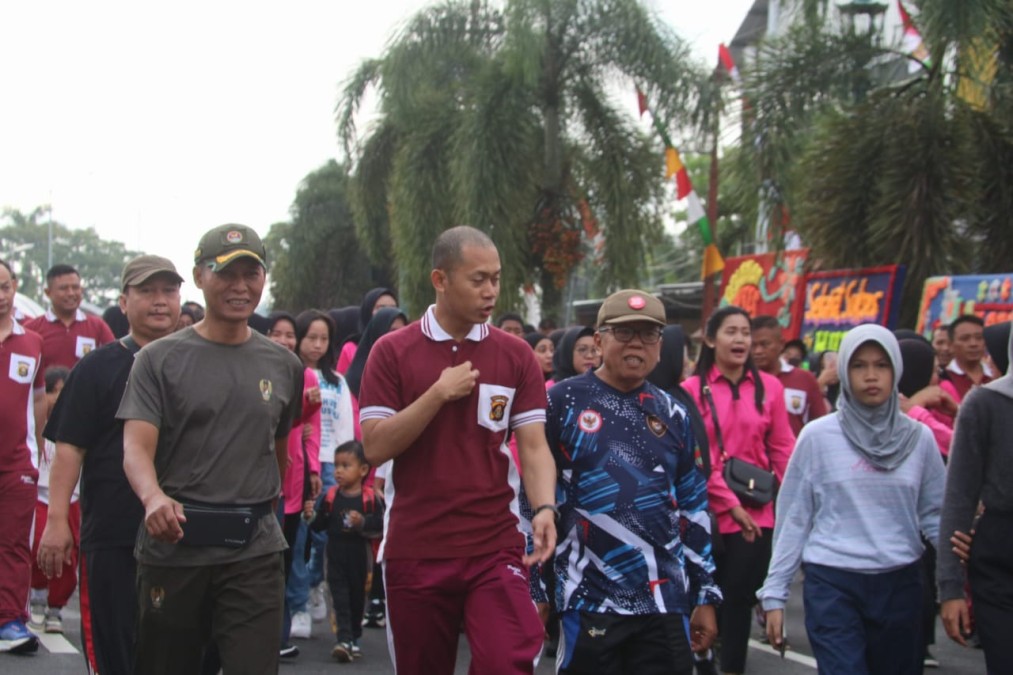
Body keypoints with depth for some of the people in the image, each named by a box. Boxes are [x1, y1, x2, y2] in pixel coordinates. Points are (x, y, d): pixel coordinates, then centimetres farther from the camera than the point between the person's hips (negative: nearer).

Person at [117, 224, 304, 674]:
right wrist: (154, 497, -32)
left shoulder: (284, 366, 9)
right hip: (174, 545, -1)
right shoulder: (160, 359, 0)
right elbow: (136, 446, -12)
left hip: (255, 551, 1)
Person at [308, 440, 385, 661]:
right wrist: (311, 516, -15)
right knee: (339, 596, -7)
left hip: (359, 556, -1)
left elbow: (379, 525, -13)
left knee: (357, 595, 13)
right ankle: (343, 638, -11)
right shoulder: (331, 496, 1)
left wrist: (362, 522, -27)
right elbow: (320, 526, 4)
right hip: (335, 554, 1)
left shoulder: (370, 498, -8)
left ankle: (354, 638, 27)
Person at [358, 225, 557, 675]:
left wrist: (544, 509, -20)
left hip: (495, 547, 0)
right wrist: (438, 393, -15)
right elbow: (375, 447, -7)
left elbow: (533, 446, -2)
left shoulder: (516, 356, 3)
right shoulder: (392, 352, -1)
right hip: (414, 549, 0)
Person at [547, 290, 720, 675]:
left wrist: (706, 595, 12)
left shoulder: (673, 414, 10)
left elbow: (693, 507, 14)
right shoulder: (563, 402, -2)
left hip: (665, 601, 4)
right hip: (589, 600, -4)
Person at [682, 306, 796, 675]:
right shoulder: (693, 389, -3)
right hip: (710, 511, -1)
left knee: (740, 596, 3)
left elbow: (782, 449, 5)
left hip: (756, 511, 1)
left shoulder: (769, 386, 4)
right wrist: (730, 503, -11)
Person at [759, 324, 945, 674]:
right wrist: (774, 593, 1)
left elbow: (935, 512, 4)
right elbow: (793, 518, 1)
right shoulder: (818, 435, -1)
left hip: (900, 585, 3)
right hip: (833, 584, -2)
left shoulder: (918, 437, 4)